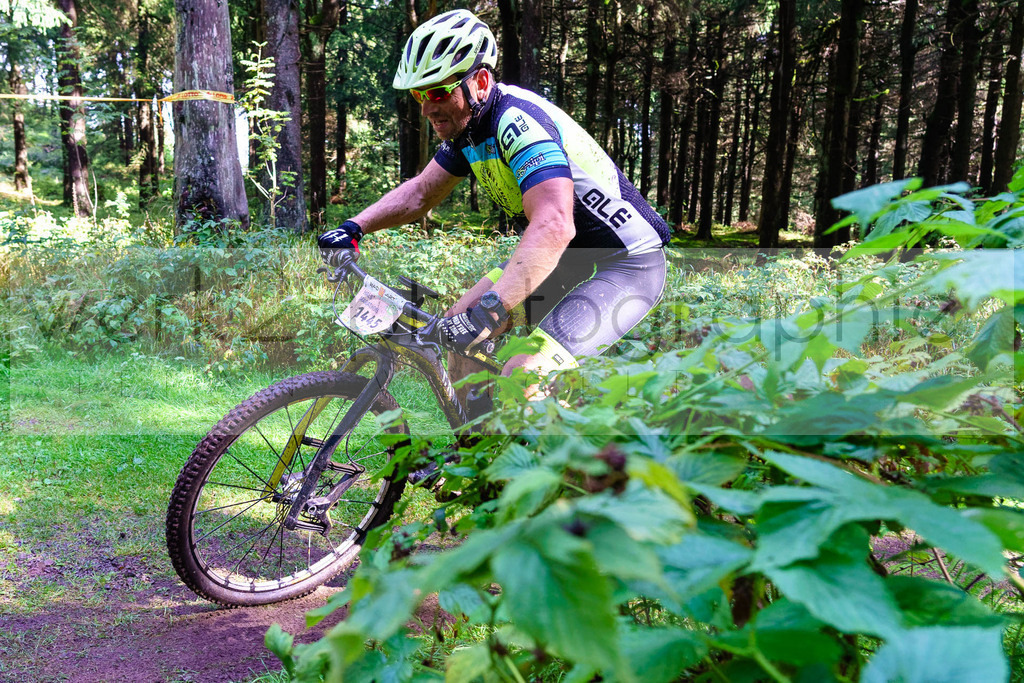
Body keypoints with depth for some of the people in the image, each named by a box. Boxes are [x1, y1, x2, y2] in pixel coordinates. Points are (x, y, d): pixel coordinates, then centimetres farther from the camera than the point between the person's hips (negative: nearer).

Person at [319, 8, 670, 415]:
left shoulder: (519, 121, -27)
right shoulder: (466, 122, 2)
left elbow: (554, 226, -41)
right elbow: (420, 191, 14)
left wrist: (489, 311, -47)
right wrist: (353, 227, 2)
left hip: (628, 264, -9)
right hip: (573, 257, 9)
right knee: (458, 326, 6)